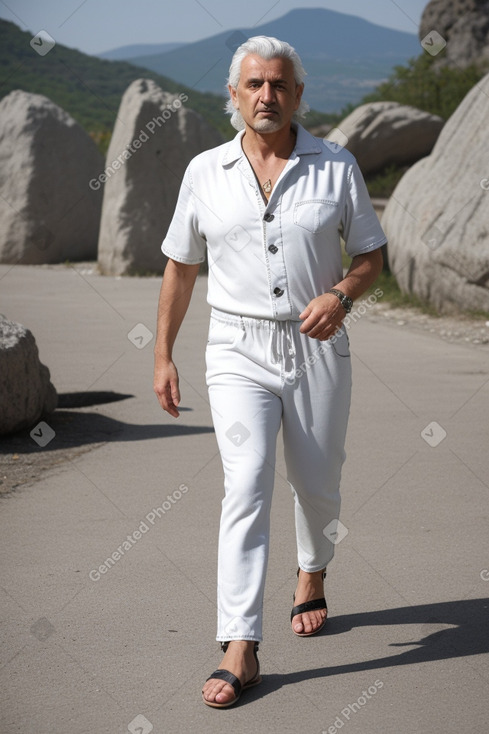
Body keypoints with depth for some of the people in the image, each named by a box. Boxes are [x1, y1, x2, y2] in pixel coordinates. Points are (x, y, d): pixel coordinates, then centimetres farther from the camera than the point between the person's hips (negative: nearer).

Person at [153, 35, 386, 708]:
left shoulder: (337, 166, 0)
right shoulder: (205, 172, 2)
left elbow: (372, 255, 6)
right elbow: (180, 267, 10)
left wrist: (341, 295, -16)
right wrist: (163, 356, 9)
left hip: (318, 349, 1)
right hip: (239, 351, -1)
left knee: (317, 485, 13)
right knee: (246, 487, -15)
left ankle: (312, 578, 46)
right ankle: (240, 651, -17)